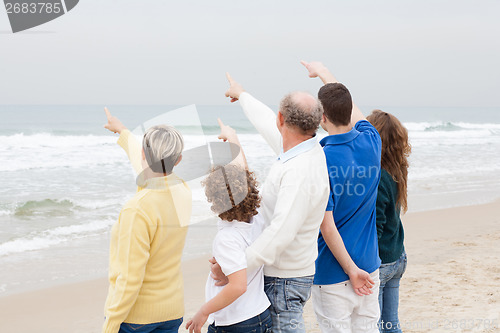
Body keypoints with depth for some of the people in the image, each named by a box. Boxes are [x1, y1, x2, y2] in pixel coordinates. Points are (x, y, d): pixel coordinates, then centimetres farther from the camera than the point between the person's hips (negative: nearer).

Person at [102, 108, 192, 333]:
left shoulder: (137, 210, -25)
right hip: (171, 309, 7)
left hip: (133, 313, -7)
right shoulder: (182, 191, -3)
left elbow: (130, 278, -24)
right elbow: (146, 166, 19)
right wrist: (122, 131, 36)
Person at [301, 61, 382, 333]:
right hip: (370, 266, 6)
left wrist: (351, 272, -8)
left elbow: (328, 227, -20)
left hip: (333, 273, -6)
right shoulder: (370, 142, -2)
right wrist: (323, 72, 33)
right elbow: (354, 112, 21)